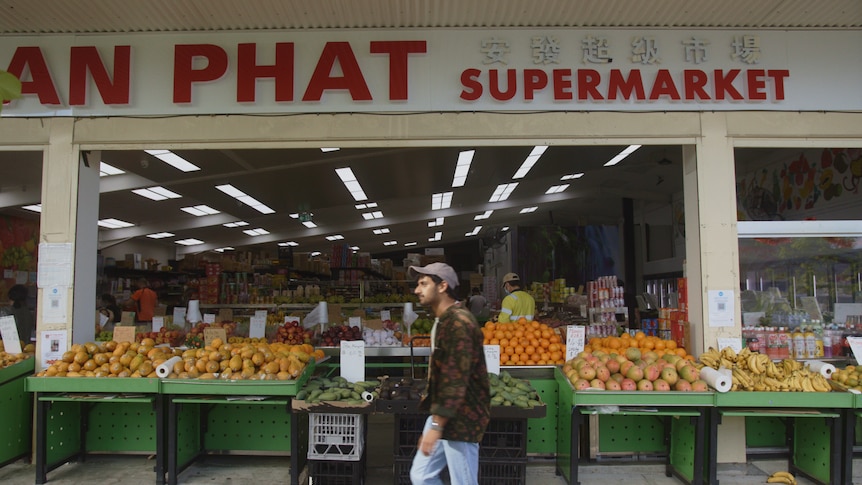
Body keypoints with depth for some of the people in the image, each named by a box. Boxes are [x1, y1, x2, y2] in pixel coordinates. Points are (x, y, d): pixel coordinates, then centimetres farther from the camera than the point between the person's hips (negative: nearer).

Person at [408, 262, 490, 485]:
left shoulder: (458, 322, -20)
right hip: (443, 414, 10)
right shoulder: (444, 320, 13)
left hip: (461, 419, -10)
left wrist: (436, 425, -26)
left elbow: (456, 378, -25)